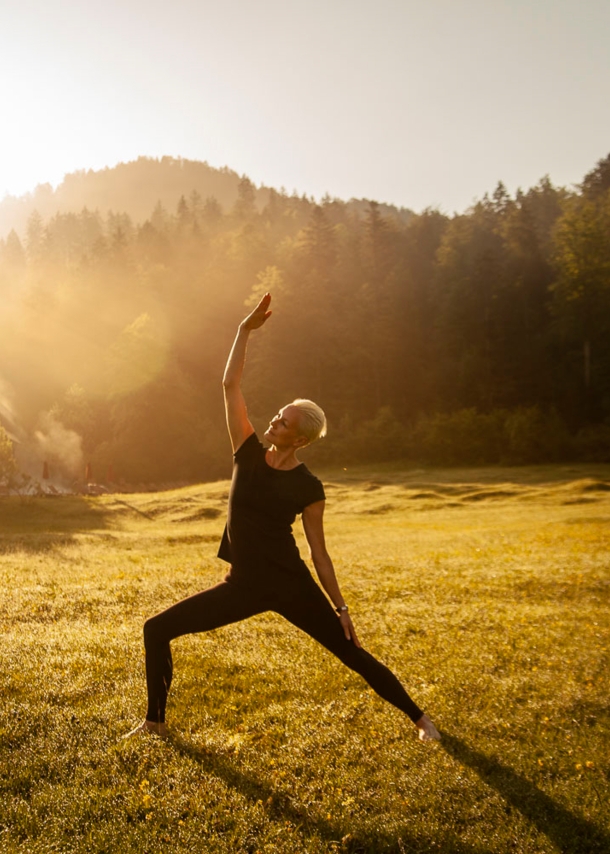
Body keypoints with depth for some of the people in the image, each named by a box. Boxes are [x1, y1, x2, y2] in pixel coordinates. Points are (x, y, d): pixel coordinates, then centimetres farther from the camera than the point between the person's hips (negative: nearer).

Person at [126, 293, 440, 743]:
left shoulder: (308, 487, -9)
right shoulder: (249, 453, -1)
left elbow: (319, 553, -2)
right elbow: (231, 384, -3)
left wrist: (341, 608, -2)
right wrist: (245, 329, -7)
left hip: (291, 586, -4)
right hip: (243, 587, 4)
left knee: (352, 653, 0)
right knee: (157, 630, 1)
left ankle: (420, 717, 19)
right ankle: (156, 720, 18)